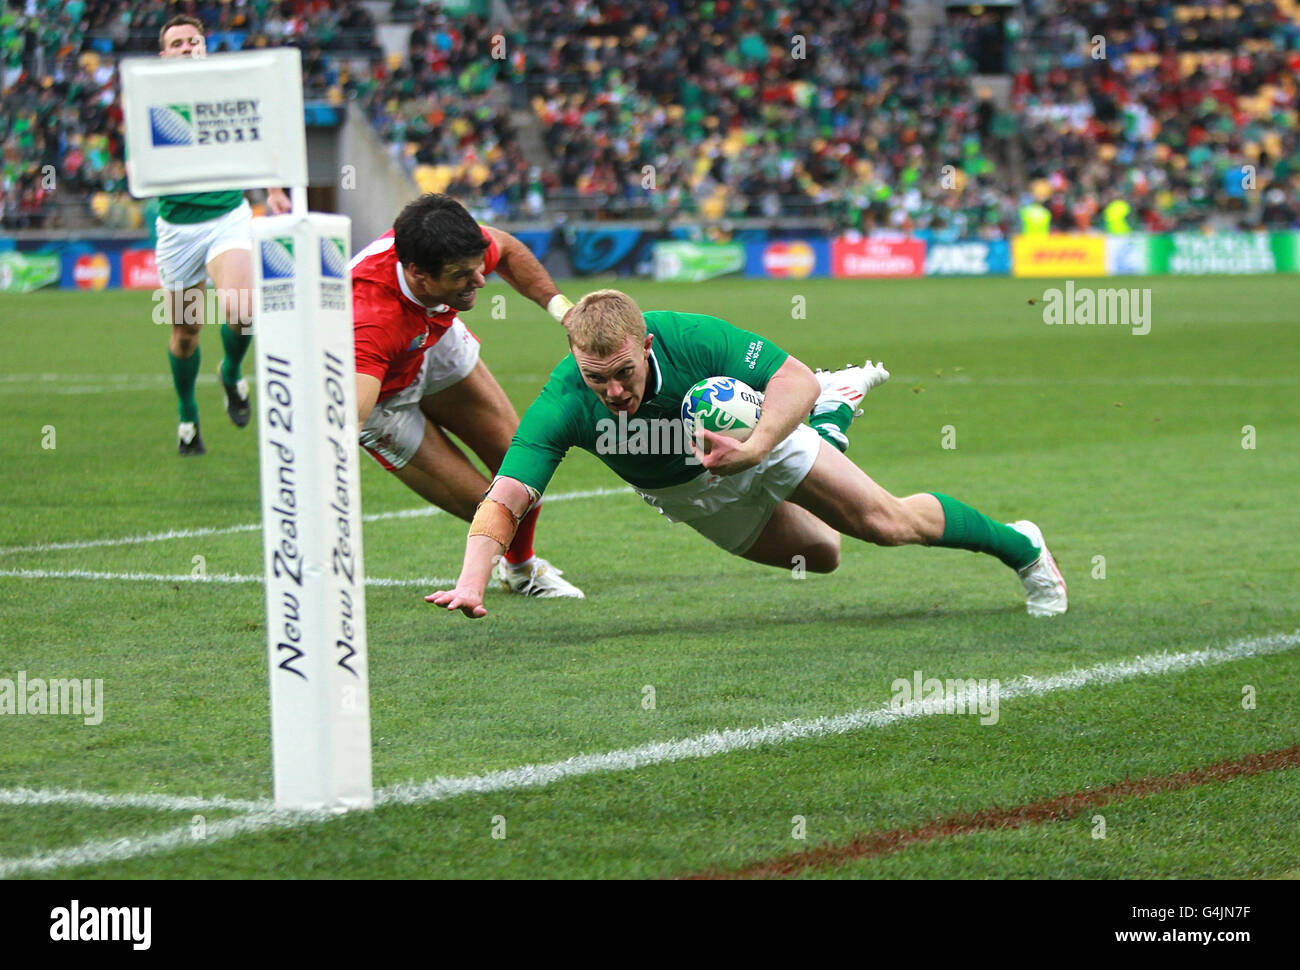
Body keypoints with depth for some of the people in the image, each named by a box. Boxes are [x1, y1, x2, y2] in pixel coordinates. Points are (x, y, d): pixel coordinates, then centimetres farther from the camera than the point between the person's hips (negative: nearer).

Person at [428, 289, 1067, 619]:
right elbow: (502, 502, -45)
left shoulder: (693, 338, -40)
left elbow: (795, 380, -34)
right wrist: (471, 585, -63)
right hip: (684, 492, 2)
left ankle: (1021, 548, 20)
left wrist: (754, 447, -53)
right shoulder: (563, 404, -40)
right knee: (820, 556, 20)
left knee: (889, 523, -8)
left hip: (759, 433, -2)